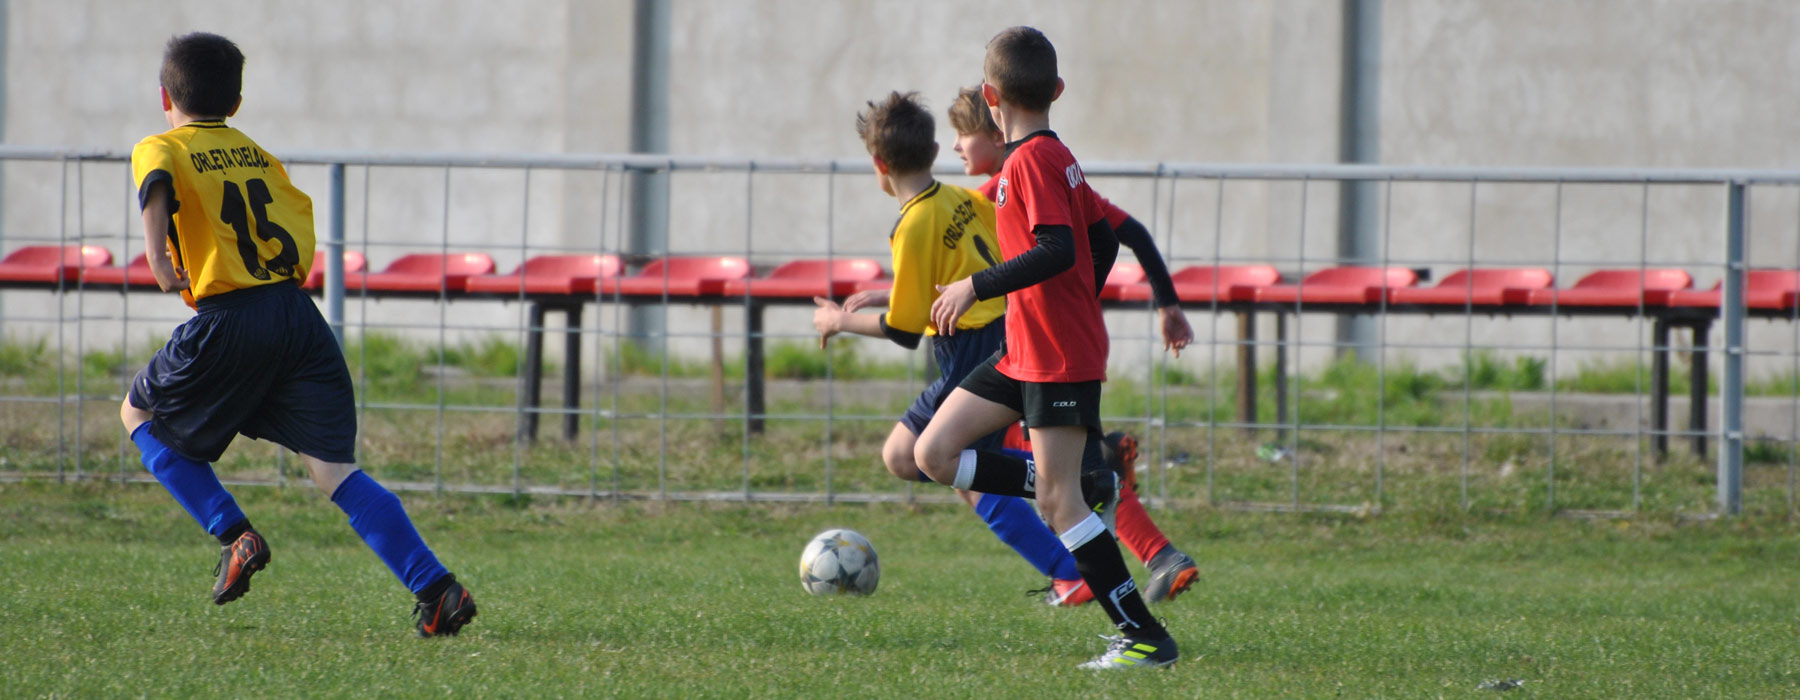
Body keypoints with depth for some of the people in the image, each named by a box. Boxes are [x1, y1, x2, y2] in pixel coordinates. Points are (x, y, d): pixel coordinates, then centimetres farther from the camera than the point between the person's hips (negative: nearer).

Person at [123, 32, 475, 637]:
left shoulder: (160, 149, 7)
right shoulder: (258, 156, 24)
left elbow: (157, 184, -17)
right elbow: (302, 232, 23)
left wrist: (156, 255, -29)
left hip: (231, 321, -5)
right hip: (300, 314, 5)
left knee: (140, 414, 20)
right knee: (336, 469, 3)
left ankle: (233, 536, 7)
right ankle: (437, 588, -13)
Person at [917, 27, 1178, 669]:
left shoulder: (1032, 161, -16)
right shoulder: (1056, 158, 13)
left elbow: (1057, 250, -27)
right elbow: (1104, 240, 19)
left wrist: (976, 287, -23)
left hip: (1060, 360, -10)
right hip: (1023, 354, 10)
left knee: (1057, 500, -10)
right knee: (934, 453, 7)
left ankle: (1144, 637, -8)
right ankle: (1085, 490, 9)